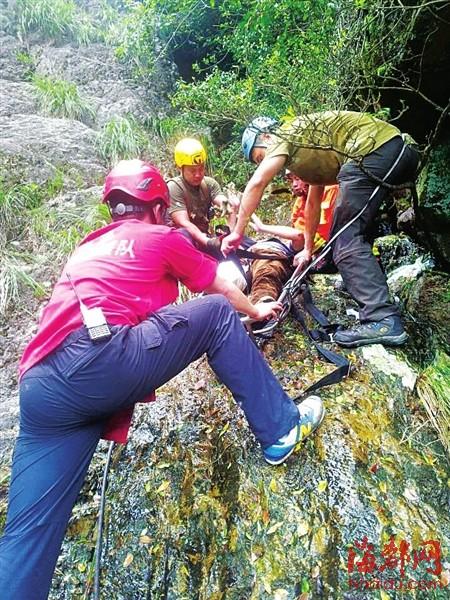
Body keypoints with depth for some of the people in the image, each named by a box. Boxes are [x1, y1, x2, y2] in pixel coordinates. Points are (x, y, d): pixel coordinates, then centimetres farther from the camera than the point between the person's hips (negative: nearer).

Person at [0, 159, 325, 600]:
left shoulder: (88, 247, 33)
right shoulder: (161, 237, 16)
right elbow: (222, 290, 27)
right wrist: (255, 310, 47)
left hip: (42, 391, 7)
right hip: (103, 358, -7)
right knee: (217, 314, 8)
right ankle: (281, 430, 11)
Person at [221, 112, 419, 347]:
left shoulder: (287, 136, 5)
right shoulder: (311, 150, 31)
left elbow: (256, 183, -8)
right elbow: (313, 203, 35)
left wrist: (237, 233, -1)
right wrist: (308, 249, 38)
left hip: (374, 151, -10)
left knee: (345, 239, -11)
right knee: (351, 231, 23)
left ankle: (383, 321, -16)